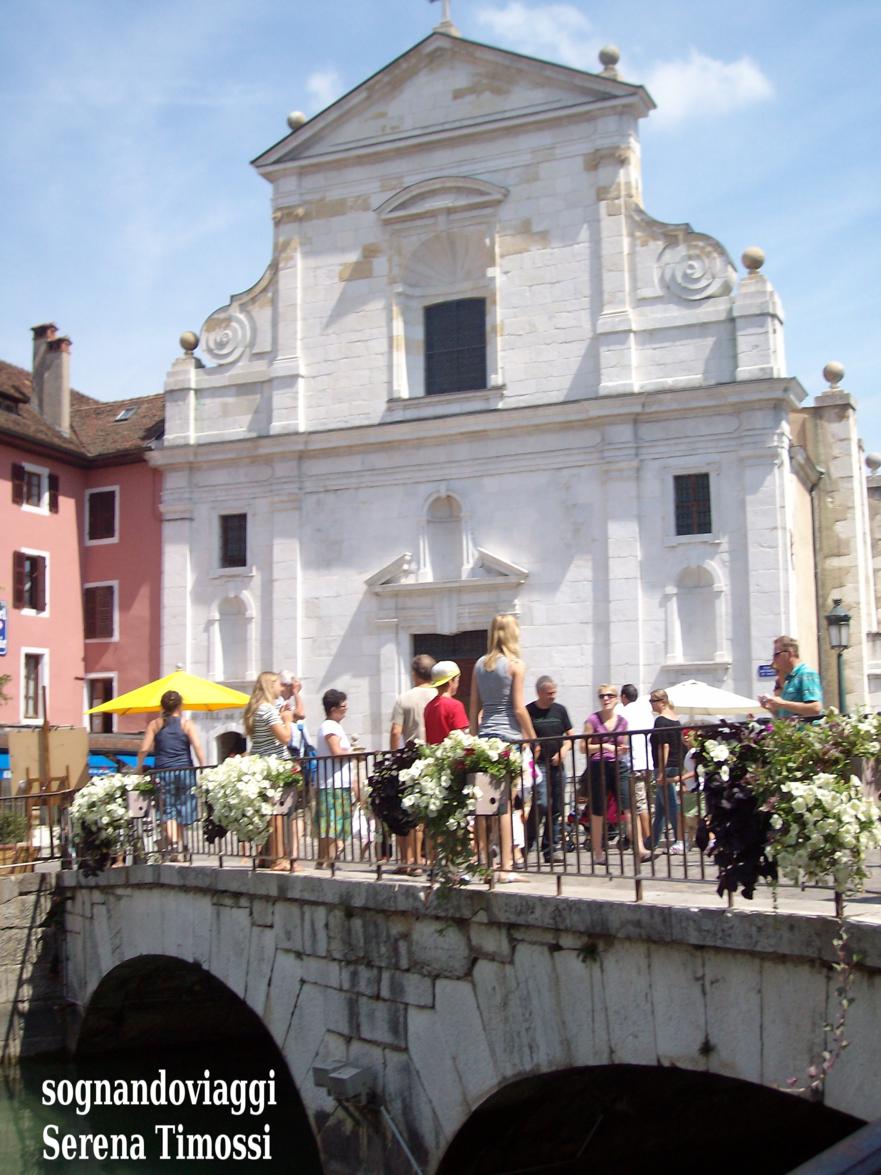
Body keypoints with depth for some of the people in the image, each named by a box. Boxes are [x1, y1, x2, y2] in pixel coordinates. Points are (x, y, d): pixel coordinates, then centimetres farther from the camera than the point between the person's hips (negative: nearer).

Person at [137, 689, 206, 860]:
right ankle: (181, 844, 24)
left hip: (162, 772, 0)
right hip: (184, 770, 0)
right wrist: (204, 768, -8)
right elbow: (197, 747, -11)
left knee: (168, 810, 2)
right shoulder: (186, 724, -1)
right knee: (183, 807, 13)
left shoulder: (155, 725, 2)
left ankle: (173, 844, -14)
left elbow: (144, 749, -3)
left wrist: (139, 767, 9)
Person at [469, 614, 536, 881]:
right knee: (507, 803, -5)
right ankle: (506, 866, -5)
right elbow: (519, 709, -8)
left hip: (484, 736, 5)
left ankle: (483, 861, 14)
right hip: (509, 737, -5)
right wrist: (533, 739, 1)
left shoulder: (480, 665, 11)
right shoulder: (515, 664, -5)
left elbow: (474, 709, 12)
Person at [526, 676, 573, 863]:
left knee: (556, 809, 6)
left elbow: (570, 735, 15)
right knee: (541, 804, -17)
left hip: (557, 765, 5)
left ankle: (552, 849, 14)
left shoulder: (560, 710, 10)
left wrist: (563, 751, -3)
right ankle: (525, 846, -6)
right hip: (538, 764, -5)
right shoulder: (529, 712, -2)